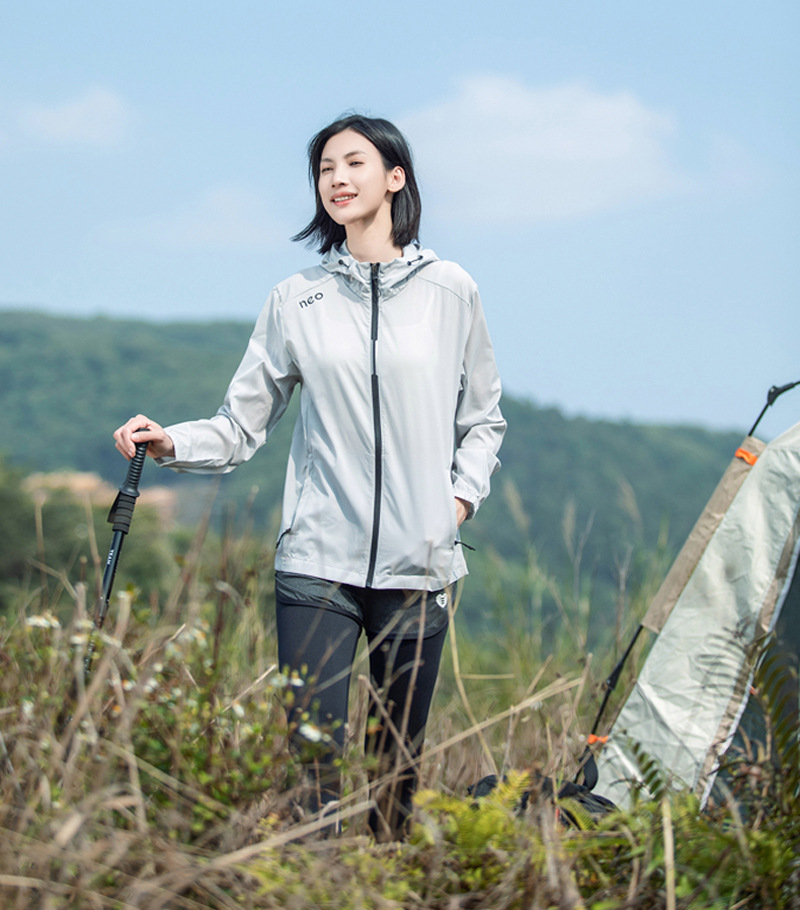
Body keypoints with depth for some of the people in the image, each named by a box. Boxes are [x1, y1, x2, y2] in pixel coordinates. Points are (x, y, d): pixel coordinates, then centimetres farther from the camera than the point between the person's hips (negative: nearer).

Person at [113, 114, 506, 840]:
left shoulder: (450, 291, 6)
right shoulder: (297, 301, 6)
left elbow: (483, 420, 16)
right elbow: (243, 425, 6)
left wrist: (461, 497, 2)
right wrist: (170, 443, -11)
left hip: (419, 564, 1)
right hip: (318, 561, 0)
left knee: (400, 761, 6)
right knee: (312, 755, -9)